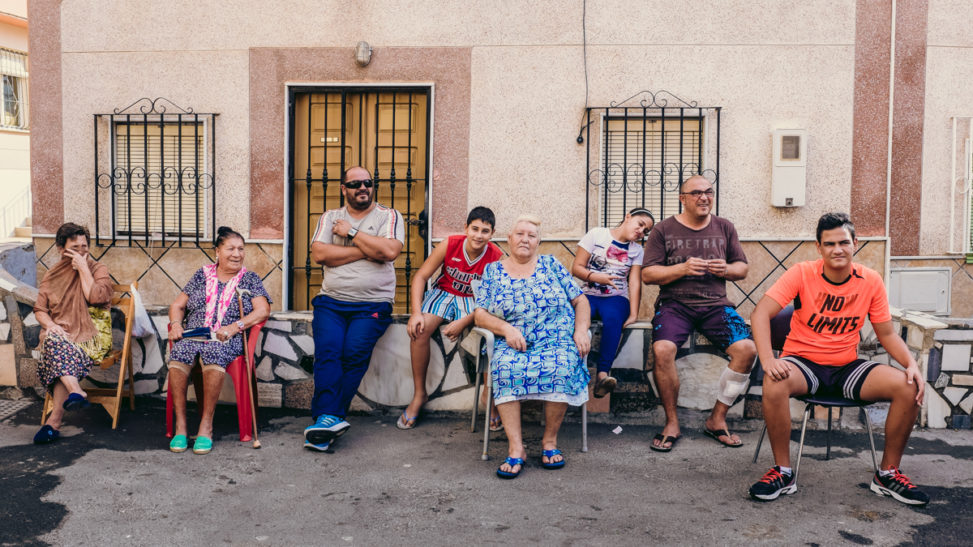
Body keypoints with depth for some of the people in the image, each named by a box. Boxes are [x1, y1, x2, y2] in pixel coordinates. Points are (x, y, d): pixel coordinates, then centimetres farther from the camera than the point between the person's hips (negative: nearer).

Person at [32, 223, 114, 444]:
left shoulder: (98, 270, 8)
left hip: (91, 336, -3)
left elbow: (95, 297, -13)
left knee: (60, 354, -34)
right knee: (54, 342, -36)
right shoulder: (52, 275, 18)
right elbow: (39, 309, 13)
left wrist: (83, 268, -7)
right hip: (59, 333, 3)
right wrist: (50, 325, -9)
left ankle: (54, 420, -38)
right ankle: (76, 392, -51)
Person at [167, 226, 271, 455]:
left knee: (213, 353, -38)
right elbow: (178, 305, 21)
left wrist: (234, 327, -13)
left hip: (227, 341, -2)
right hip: (193, 335, 2)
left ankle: (206, 426, -33)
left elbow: (263, 310, 1)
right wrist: (176, 324, -1)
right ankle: (180, 425, -28)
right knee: (178, 353, -33)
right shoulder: (202, 275, 22)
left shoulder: (250, 279, 15)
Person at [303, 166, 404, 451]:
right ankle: (331, 419, -27)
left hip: (373, 304, -2)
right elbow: (319, 253, -1)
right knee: (327, 350, -22)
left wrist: (351, 232, -3)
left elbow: (389, 251, -10)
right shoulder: (330, 217, 17)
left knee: (355, 351, -23)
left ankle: (325, 418, -20)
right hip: (331, 301, 2)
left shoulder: (389, 216, 11)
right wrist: (365, 251, -4)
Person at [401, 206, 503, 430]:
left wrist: (464, 322, -28)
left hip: (475, 301, -1)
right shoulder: (450, 244, -16)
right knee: (419, 330, -26)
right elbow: (420, 277, -12)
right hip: (444, 292, 1)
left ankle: (489, 394, -6)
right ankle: (419, 394, -7)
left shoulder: (497, 258, -17)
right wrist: (416, 312, -25)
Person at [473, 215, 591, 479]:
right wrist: (506, 328, -11)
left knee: (560, 369, -33)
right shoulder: (492, 271, 13)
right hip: (513, 346, 0)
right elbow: (480, 314, 6)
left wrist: (581, 330, -5)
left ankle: (550, 440, -15)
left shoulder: (551, 265, 13)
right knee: (505, 368, -33)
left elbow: (580, 300, 13)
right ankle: (516, 448, -30)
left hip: (557, 342, 0)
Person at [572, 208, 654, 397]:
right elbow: (576, 268, 2)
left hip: (616, 297, 1)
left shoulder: (636, 249, 15)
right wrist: (596, 277, -17)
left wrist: (633, 314, -10)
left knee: (613, 318, -35)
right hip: (588, 294, -1)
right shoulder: (597, 234, 7)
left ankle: (603, 374, -43)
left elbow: (635, 283, 3)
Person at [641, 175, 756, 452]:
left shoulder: (724, 227, 15)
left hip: (715, 304, 3)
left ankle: (717, 419, -4)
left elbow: (742, 268, 17)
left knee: (747, 349, -22)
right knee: (662, 350, -30)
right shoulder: (663, 230, 6)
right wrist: (683, 268, -14)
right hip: (674, 303, -2)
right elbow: (647, 274, 0)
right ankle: (672, 422, -10)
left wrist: (726, 270, -6)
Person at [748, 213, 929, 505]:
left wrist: (912, 363, -12)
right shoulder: (801, 273, -11)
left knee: (909, 387, -18)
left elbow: (886, 332, 7)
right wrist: (768, 359, -34)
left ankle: (888, 474, 1)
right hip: (803, 361, -3)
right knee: (774, 383, -36)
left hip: (847, 367, 3)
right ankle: (783, 472, -18)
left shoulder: (871, 281, -1)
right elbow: (760, 313, -19)